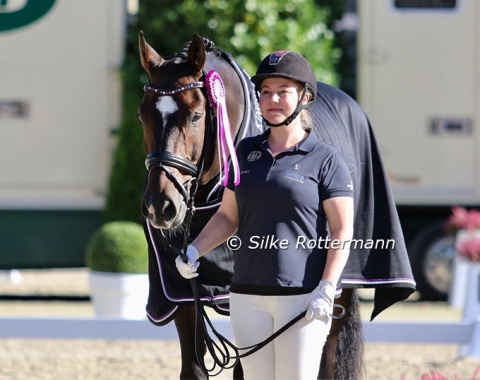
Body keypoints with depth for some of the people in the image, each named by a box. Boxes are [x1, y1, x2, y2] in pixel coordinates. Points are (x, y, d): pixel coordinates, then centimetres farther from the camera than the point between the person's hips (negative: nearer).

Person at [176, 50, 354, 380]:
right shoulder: (246, 152, 10)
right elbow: (227, 217, 16)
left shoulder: (325, 159, -4)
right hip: (248, 295, 5)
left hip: (303, 298, -5)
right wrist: (194, 251, -1)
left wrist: (326, 290, -16)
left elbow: (343, 231, -7)